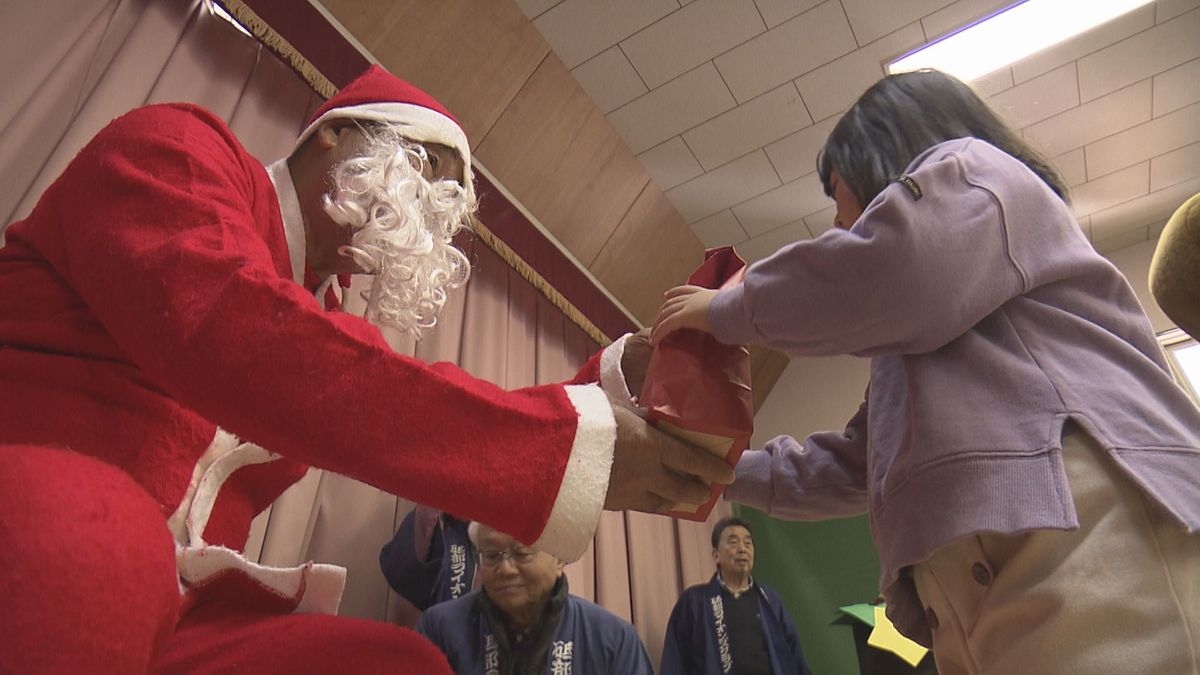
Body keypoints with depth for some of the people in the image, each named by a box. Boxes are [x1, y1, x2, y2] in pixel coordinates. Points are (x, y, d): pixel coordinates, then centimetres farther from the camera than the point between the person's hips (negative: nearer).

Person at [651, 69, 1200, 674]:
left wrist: (728, 310, -1)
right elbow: (855, 465, 31)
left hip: (1081, 534, -9)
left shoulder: (975, 170, 8)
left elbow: (898, 270, -17)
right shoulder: (928, 327, 32)